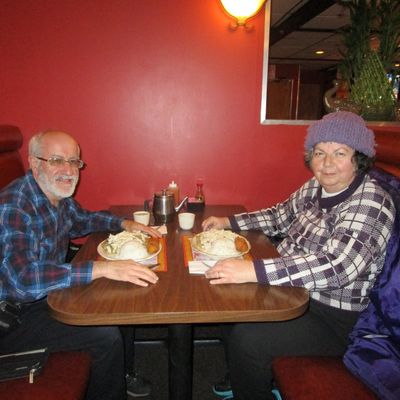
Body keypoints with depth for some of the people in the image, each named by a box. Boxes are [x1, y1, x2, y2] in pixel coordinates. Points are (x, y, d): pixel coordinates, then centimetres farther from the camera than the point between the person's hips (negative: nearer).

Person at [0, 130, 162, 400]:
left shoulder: (59, 195, 0)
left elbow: (82, 220, 20)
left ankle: (123, 373, 27)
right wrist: (103, 268, -43)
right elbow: (23, 279, -39)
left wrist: (124, 223, 2)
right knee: (106, 335, -20)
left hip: (50, 293, 9)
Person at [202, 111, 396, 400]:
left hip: (333, 318, -8)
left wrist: (253, 270, -41)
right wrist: (228, 222, 10)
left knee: (246, 338, -21)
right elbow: (281, 216, 20)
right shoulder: (316, 187, 3)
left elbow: (336, 268, -34)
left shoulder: (370, 203, -21)